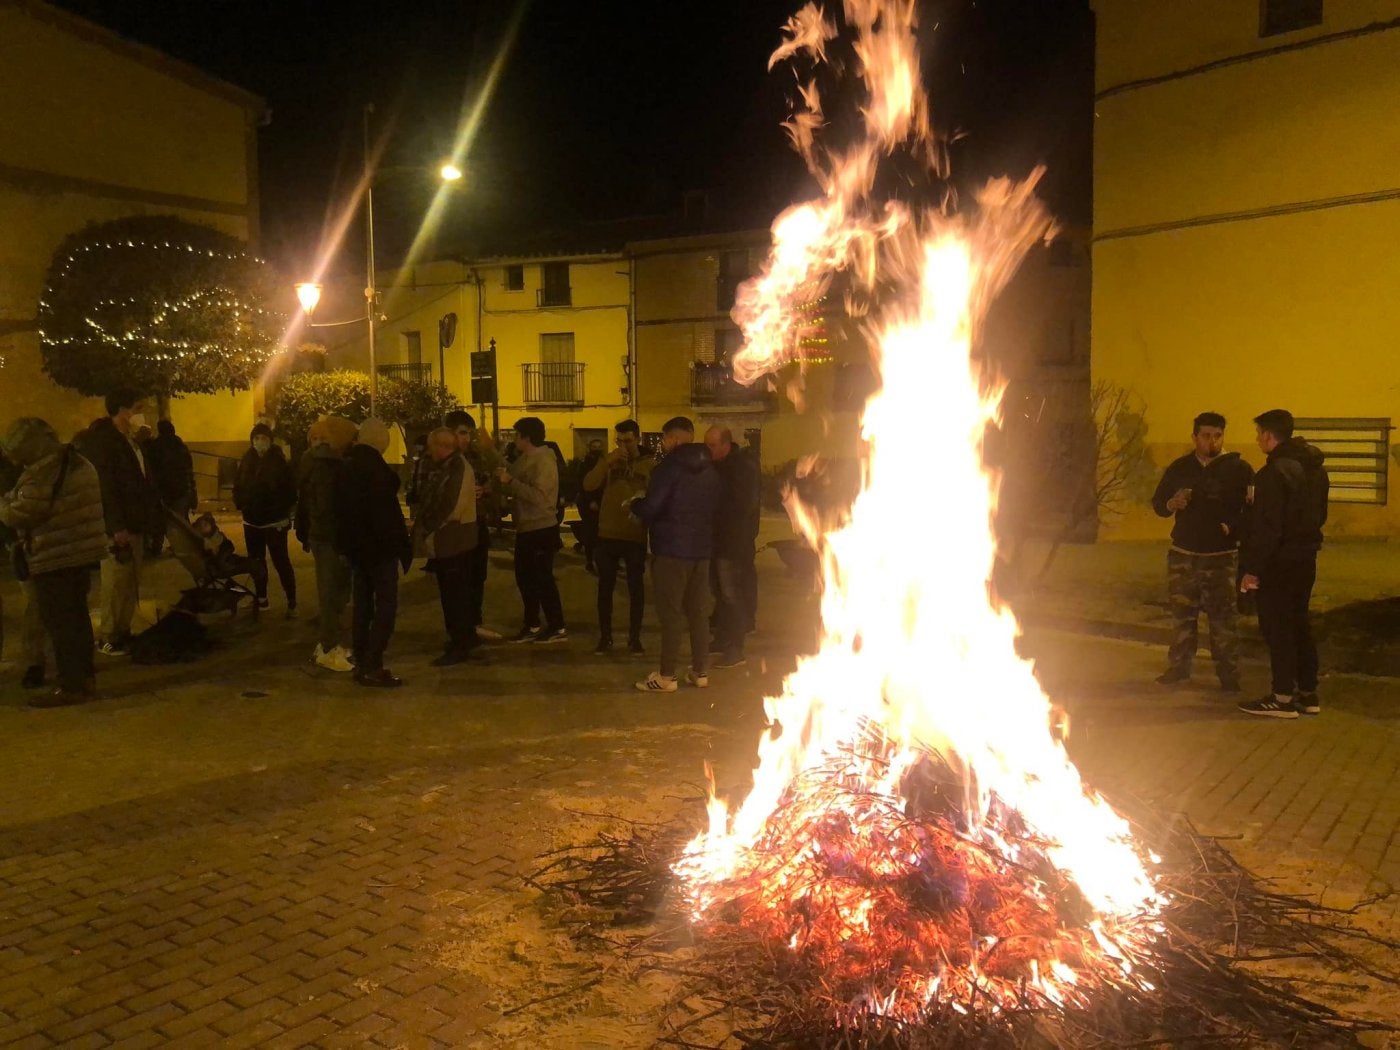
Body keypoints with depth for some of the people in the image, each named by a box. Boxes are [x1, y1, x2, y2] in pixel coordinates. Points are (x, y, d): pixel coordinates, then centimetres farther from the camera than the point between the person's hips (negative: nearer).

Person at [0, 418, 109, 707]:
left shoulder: (41, 473, -18)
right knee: (77, 617, 17)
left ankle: (71, 686, 2)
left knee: (59, 623, -1)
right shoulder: (79, 463, 11)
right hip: (83, 552, 9)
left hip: (54, 558, -9)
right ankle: (85, 677, 24)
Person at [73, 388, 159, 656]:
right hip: (116, 526, -9)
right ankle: (108, 638, 1)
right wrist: (116, 526, -23)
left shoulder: (132, 441, 17)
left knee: (131, 582, 11)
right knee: (116, 581, -7)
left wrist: (149, 520, 13)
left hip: (133, 523, 9)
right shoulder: (101, 439, -11)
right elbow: (104, 486, -18)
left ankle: (123, 632, 19)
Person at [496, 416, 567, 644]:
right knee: (525, 578, 14)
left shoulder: (544, 461, -16)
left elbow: (538, 495, -27)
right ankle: (532, 625, 23)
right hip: (526, 528, 10)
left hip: (541, 529, -10)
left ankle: (557, 627, 6)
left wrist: (511, 481, -24)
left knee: (542, 579, -3)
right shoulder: (525, 459, 13)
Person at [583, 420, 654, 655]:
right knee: (605, 587, 6)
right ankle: (605, 637, 15)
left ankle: (634, 638, 16)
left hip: (636, 536, -1)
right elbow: (588, 485, -8)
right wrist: (607, 462, -18)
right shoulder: (608, 462, 7)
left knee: (636, 587, 6)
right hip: (608, 535, 2)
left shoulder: (650, 466, 2)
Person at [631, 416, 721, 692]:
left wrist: (634, 504, 4)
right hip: (701, 548, 7)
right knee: (699, 611, 12)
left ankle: (667, 676, -1)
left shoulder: (669, 466, -13)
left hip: (672, 548, -7)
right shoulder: (709, 470, 11)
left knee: (671, 612, -4)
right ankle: (701, 671, 17)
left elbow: (651, 508, -16)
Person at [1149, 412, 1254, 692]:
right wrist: (1171, 504, -11)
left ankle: (1229, 674, 2)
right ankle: (1179, 666, 22)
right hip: (1182, 555, 3)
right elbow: (1157, 503, 11)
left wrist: (1232, 527, -20)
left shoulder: (1239, 469, -2)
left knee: (1222, 618, -6)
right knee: (1182, 614, 11)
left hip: (1221, 557, -3)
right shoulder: (1179, 468, 8)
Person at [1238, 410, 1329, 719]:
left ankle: (1283, 698, 3)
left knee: (1277, 627, -1)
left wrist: (1252, 567, -17)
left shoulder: (1275, 471, -19)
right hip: (1306, 557, 9)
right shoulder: (1315, 467, 10)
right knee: (1299, 624, 16)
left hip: (1279, 560, -9)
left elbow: (1266, 526, -21)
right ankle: (1308, 693, 21)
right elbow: (1320, 515, 18)